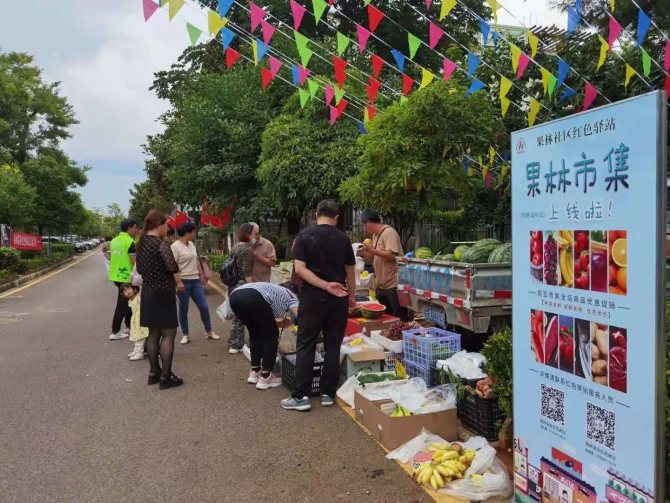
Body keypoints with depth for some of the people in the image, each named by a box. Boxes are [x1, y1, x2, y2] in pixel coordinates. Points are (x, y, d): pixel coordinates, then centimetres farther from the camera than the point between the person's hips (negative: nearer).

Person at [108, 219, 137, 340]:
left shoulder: (114, 240, 10)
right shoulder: (130, 242, -16)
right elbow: (134, 261, -21)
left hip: (115, 275, 8)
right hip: (126, 277, -8)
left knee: (127, 301, 20)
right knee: (122, 304, -1)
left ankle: (128, 327, 27)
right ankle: (115, 332, 2)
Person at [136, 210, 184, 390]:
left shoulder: (142, 243, 9)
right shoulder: (161, 243, -17)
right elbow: (172, 265, -31)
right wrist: (179, 282, -16)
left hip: (147, 292, 8)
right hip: (162, 293, -8)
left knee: (153, 333, 14)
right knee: (168, 334, -2)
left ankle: (154, 373, 22)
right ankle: (165, 377, 1)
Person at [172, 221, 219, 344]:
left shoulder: (192, 244, 12)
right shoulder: (175, 246, -12)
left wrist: (202, 276, 20)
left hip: (195, 281, 7)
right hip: (183, 282, -7)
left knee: (204, 307, 6)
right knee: (183, 310, 5)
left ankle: (209, 332, 18)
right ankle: (185, 334, 18)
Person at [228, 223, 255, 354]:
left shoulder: (235, 247, 12)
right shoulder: (248, 249, -14)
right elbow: (247, 272, -20)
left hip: (233, 284, 9)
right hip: (242, 285, -9)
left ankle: (234, 341, 29)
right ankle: (236, 345, 5)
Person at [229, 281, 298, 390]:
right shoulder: (291, 296, 26)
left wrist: (282, 323, 39)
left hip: (235, 296, 7)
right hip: (254, 298, -7)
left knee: (255, 333, 28)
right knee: (271, 336, 14)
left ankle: (254, 372, 31)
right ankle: (265, 377, 13)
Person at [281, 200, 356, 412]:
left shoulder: (304, 236, -3)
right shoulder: (343, 238, 3)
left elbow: (299, 269, -12)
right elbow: (350, 271, 8)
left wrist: (325, 285, -14)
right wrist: (351, 295, 20)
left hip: (312, 297, -2)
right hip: (338, 298, 2)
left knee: (305, 345, 4)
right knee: (333, 346, 9)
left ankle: (301, 396, 4)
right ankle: (328, 393, 14)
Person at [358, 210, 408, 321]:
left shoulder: (389, 232, -15)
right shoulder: (375, 235, 13)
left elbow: (392, 256, -25)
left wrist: (372, 250, -22)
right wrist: (364, 253, 7)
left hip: (393, 287, -9)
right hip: (382, 286, 9)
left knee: (400, 321, -3)